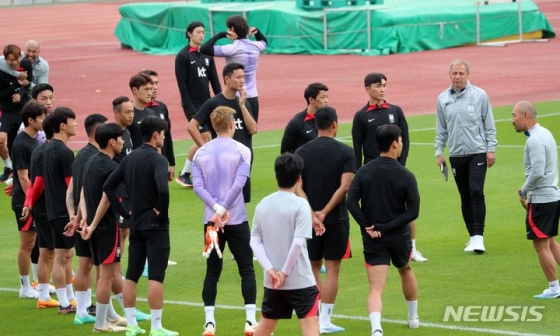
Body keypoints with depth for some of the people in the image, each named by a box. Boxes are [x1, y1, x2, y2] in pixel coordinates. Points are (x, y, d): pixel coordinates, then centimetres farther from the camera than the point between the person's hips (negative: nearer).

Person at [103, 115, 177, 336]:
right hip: (155, 225, -7)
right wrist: (163, 212, -14)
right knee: (156, 276, -6)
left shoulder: (129, 159, 8)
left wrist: (124, 211, 9)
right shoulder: (157, 159, -13)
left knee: (131, 275, 10)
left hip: (136, 224, 7)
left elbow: (108, 186, 7)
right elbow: (162, 189, -29)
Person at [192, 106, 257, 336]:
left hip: (211, 220, 3)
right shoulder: (241, 151, -5)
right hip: (236, 220, -3)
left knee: (212, 271, 9)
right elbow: (239, 183, -16)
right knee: (246, 270, 5)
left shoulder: (201, 153, 5)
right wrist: (224, 209, -15)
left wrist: (217, 209, -11)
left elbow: (197, 186, -5)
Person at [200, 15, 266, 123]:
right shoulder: (256, 47, 4)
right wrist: (256, 31, 12)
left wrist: (221, 35, -11)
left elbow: (204, 49, -20)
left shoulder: (232, 49, -15)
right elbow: (264, 41, 30)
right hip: (253, 98, 6)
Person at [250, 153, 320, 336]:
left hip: (272, 281, 6)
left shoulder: (263, 204, 5)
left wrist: (270, 269, -4)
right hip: (301, 281, -6)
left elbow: (255, 241, 2)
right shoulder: (300, 205, -12)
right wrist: (285, 272, -10)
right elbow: (298, 242, -19)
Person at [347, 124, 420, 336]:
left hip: (373, 239, 0)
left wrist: (368, 227, -11)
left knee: (376, 289, -5)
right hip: (399, 237, 0)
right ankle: (413, 318, 46)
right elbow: (413, 212, -14)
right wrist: (387, 227, -12)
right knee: (405, 271, 30)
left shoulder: (363, 172, -5)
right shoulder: (406, 176, -10)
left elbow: (351, 202, -14)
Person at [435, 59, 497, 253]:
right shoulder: (443, 99, 6)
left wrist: (491, 149, -4)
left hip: (477, 152, -3)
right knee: (465, 197, 7)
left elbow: (489, 125, 1)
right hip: (456, 155, 3)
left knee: (476, 192, -15)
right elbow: (441, 129, 14)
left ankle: (478, 235, -12)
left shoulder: (479, 95, -2)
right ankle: (472, 236, 14)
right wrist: (439, 152, 9)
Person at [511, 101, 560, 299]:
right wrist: (528, 193, 13)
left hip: (541, 199, -10)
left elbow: (537, 173, -26)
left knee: (541, 245, -1)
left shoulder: (535, 141, -19)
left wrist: (523, 192, -11)